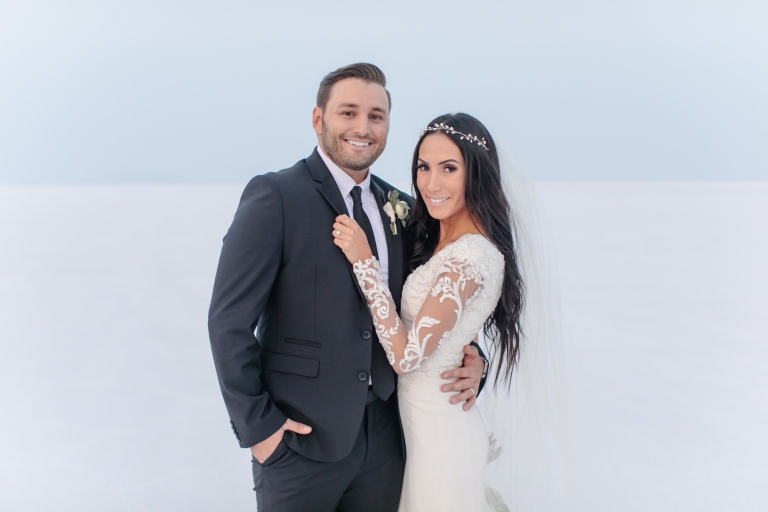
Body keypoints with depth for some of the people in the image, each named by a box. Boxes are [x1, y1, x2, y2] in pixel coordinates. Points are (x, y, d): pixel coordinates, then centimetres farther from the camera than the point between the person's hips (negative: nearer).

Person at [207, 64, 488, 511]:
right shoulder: (276, 197, -10)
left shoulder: (401, 207, 8)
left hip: (385, 441, 5)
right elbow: (229, 320, -12)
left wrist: (472, 358, -1)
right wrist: (256, 424, -13)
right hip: (301, 441, -5)